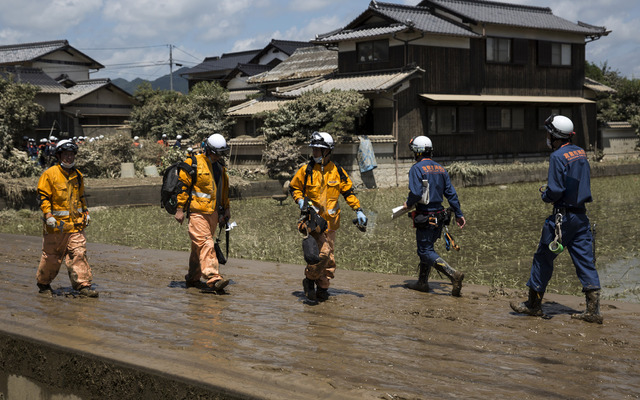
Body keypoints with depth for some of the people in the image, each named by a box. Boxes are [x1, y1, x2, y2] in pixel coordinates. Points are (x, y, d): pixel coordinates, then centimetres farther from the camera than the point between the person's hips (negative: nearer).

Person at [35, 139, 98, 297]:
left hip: (76, 224, 4)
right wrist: (48, 215, -15)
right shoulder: (50, 174, -5)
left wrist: (86, 212, 20)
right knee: (51, 256, 6)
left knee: (79, 253, -5)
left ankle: (83, 285, -7)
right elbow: (43, 196, -6)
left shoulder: (77, 175, 13)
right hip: (56, 224, -4)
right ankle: (43, 282, 26)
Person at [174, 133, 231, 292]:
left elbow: (224, 189, 27)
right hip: (197, 211, -7)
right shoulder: (193, 164, -7)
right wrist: (180, 209, -10)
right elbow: (182, 185, -7)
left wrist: (226, 208, 23)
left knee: (199, 245, 13)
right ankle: (213, 278, -23)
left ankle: (193, 278, 21)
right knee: (205, 244, -15)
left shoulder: (220, 167, 16)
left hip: (213, 212, 7)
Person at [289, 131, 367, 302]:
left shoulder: (337, 171, 4)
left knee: (328, 257, 9)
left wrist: (358, 210, 3)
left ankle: (322, 288, 21)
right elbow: (294, 188, 10)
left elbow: (348, 192, 11)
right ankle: (309, 280, 2)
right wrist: (300, 200, -9)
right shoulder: (306, 171, -2)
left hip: (330, 220, 3)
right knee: (322, 252, -18)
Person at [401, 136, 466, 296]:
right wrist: (459, 214, 13)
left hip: (425, 217, -8)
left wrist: (408, 204, -3)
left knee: (426, 252, -5)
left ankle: (454, 274, -21)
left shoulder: (416, 169, -13)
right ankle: (422, 283, 26)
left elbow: (416, 193, -23)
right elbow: (451, 193, 9)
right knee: (426, 248, 19)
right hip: (439, 215, 8)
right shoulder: (440, 169, 9)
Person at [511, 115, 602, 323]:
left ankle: (533, 304, 16)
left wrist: (544, 193, 1)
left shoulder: (558, 156, -15)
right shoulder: (581, 153, 10)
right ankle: (593, 310, 0)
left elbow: (555, 191, -19)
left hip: (563, 216, -7)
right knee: (585, 260, 5)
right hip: (581, 215, 7)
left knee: (544, 258, 6)